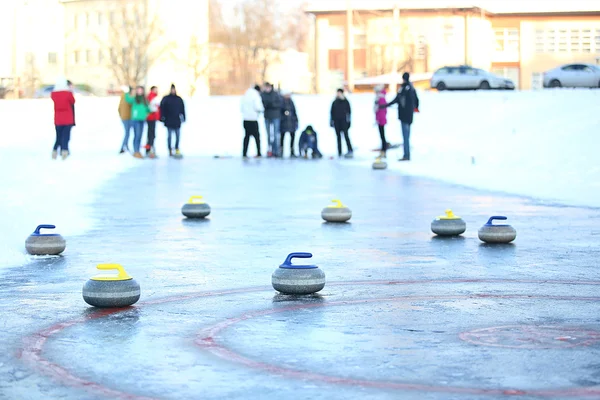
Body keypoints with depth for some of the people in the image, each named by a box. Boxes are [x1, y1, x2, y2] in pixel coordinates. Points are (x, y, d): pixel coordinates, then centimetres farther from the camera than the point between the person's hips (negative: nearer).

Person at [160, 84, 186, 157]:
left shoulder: (179, 99, 10)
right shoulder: (166, 99, 2)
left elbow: (182, 109, 14)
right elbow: (162, 108, 1)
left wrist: (183, 117, 8)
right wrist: (162, 117, -7)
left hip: (177, 121, 2)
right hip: (169, 121, -2)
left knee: (178, 135, 0)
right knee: (169, 135, -1)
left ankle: (177, 149, 11)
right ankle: (170, 150, 4)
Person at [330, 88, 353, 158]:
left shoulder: (346, 102, 3)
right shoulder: (335, 102, 9)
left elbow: (349, 111, 5)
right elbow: (332, 112, 12)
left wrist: (348, 120, -2)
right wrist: (331, 120, 8)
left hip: (343, 120, -3)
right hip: (336, 121, 3)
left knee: (346, 135, -13)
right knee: (338, 136, 5)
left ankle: (350, 151, -17)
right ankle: (339, 152, 9)